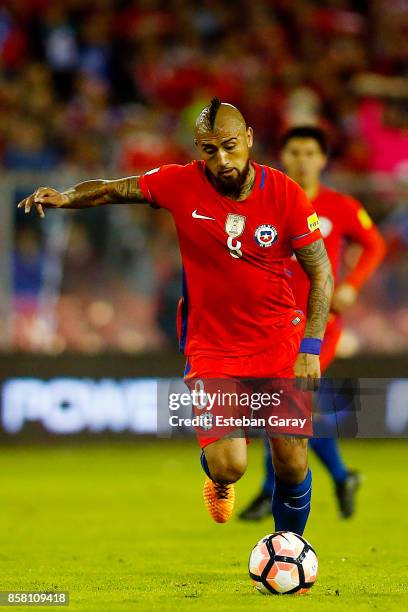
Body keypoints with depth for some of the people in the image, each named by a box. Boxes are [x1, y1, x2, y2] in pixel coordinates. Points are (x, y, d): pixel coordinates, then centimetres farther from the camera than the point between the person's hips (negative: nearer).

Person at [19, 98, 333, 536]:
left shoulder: (285, 194, -10)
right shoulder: (181, 184, -10)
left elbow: (321, 274, -3)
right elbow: (114, 190, 4)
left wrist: (310, 348, -11)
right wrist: (64, 198, -16)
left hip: (280, 345, 1)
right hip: (212, 347, -1)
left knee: (292, 466, -1)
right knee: (228, 467, -16)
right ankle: (219, 477, 24)